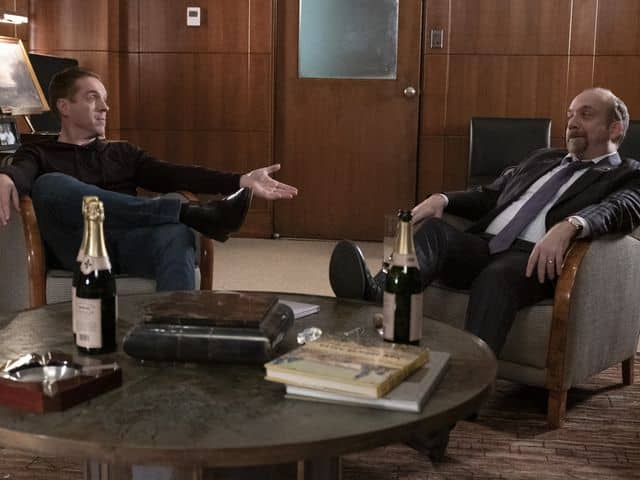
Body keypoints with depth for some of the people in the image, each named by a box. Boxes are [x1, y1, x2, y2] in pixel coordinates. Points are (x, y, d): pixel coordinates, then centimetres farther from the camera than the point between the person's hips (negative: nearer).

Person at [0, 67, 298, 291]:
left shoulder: (123, 153, 30)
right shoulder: (39, 155, 20)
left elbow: (172, 176, 13)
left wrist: (242, 181, -4)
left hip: (130, 242, 2)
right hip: (80, 246, -2)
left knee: (176, 235, -32)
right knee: (51, 184, -32)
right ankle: (192, 213, -33)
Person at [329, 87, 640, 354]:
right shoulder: (542, 159, 31)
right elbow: (488, 197, 24)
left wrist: (569, 226, -32)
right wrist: (442, 199, 1)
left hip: (532, 258, -5)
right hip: (483, 246, 5)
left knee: (497, 276, -38)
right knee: (433, 229, -25)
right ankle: (377, 296, -53)